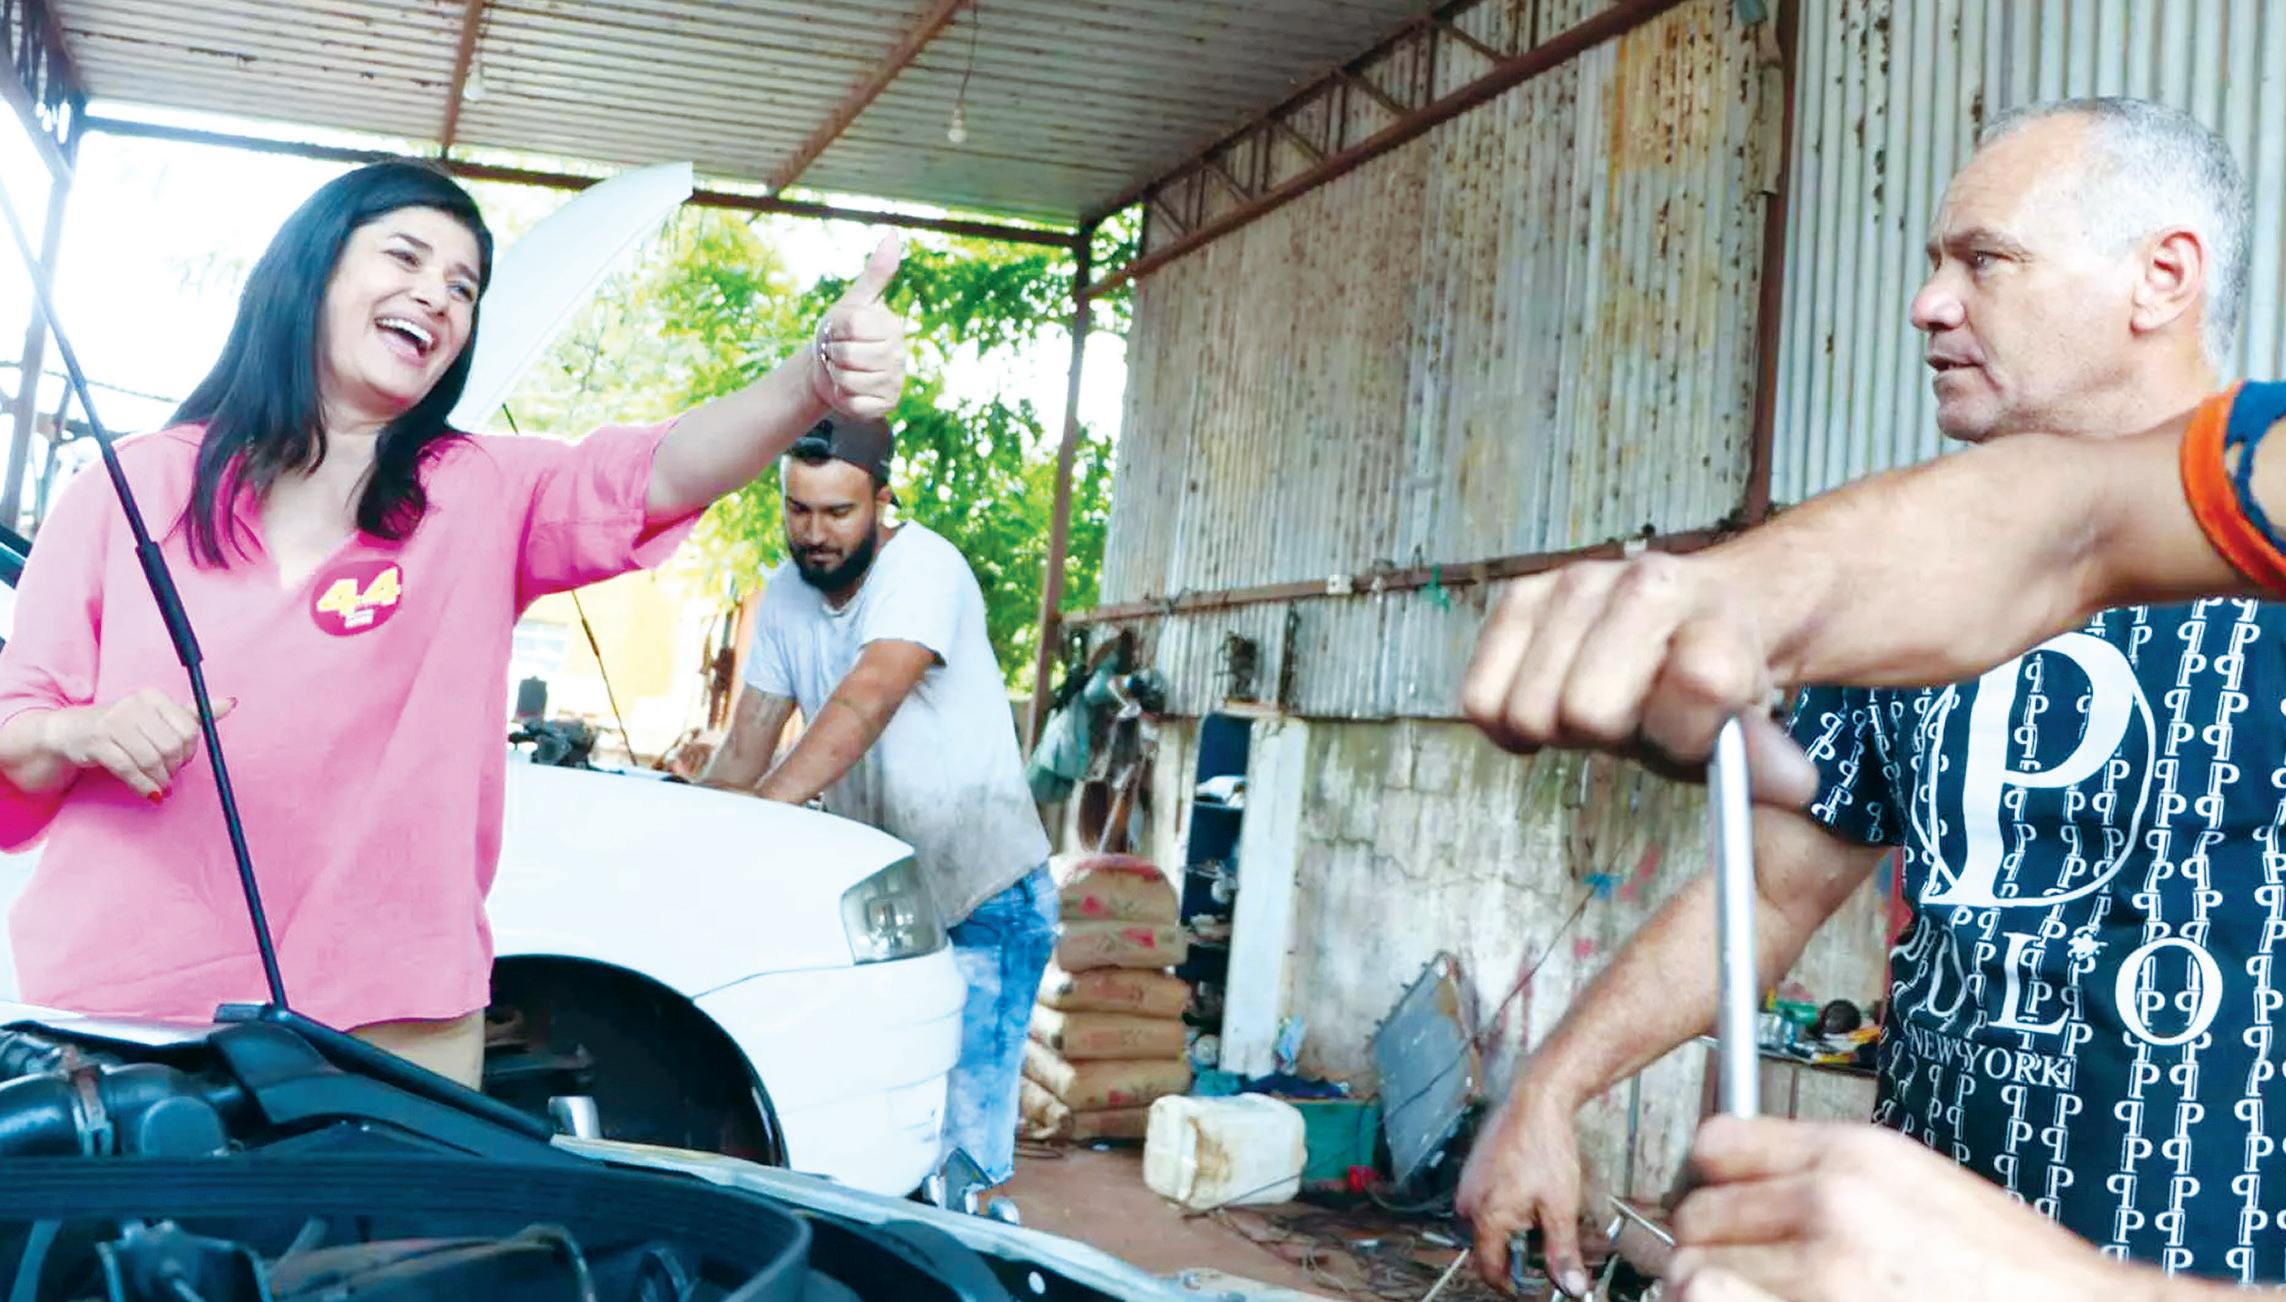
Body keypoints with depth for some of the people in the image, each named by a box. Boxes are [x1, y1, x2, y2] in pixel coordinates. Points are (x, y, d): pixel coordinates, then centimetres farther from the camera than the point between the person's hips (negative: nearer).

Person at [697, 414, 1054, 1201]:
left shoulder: (923, 567, -17)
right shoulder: (787, 596, 6)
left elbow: (867, 702, -32)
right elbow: (746, 743, 7)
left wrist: (761, 808, -41)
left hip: (982, 898, -7)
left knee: (958, 1130, -8)